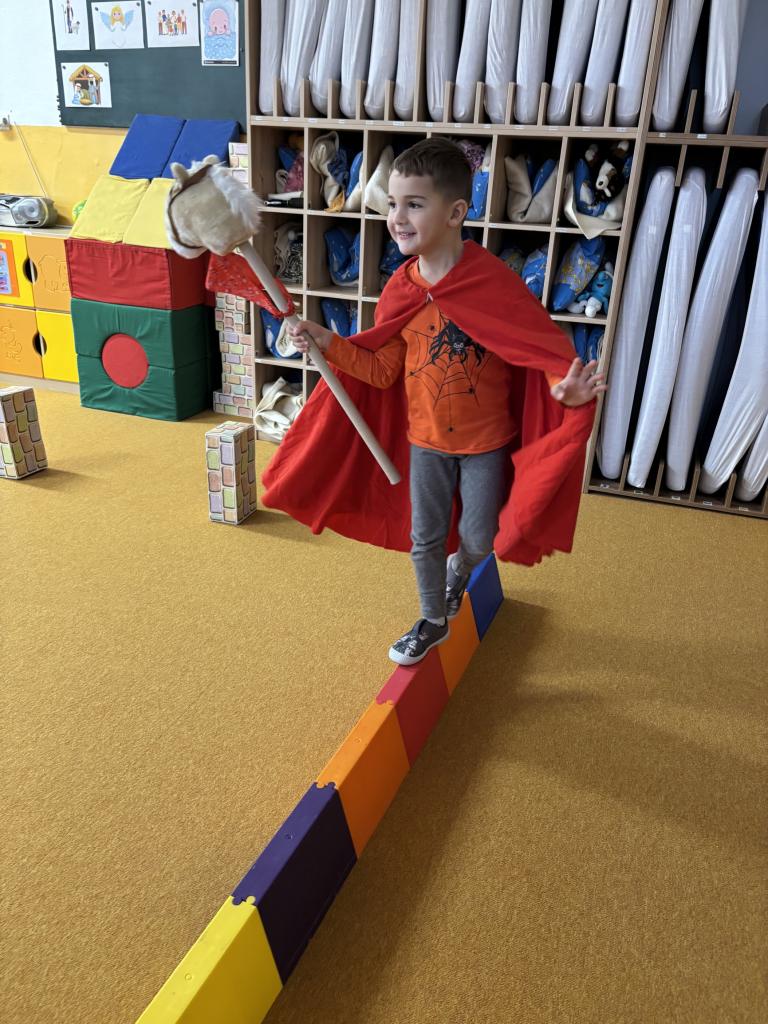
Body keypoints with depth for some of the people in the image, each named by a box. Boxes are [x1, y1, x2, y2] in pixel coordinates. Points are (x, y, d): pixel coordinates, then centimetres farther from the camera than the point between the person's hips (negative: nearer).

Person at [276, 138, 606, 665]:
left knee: (478, 539, 9)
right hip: (426, 439, 4)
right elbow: (383, 369, -1)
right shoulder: (400, 290, -7)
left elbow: (546, 345, -18)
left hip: (486, 440, -3)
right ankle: (434, 621, 38)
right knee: (425, 537, 13)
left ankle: (457, 572, 47)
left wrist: (564, 386, -39)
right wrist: (328, 342, -13)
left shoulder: (493, 280, -21)